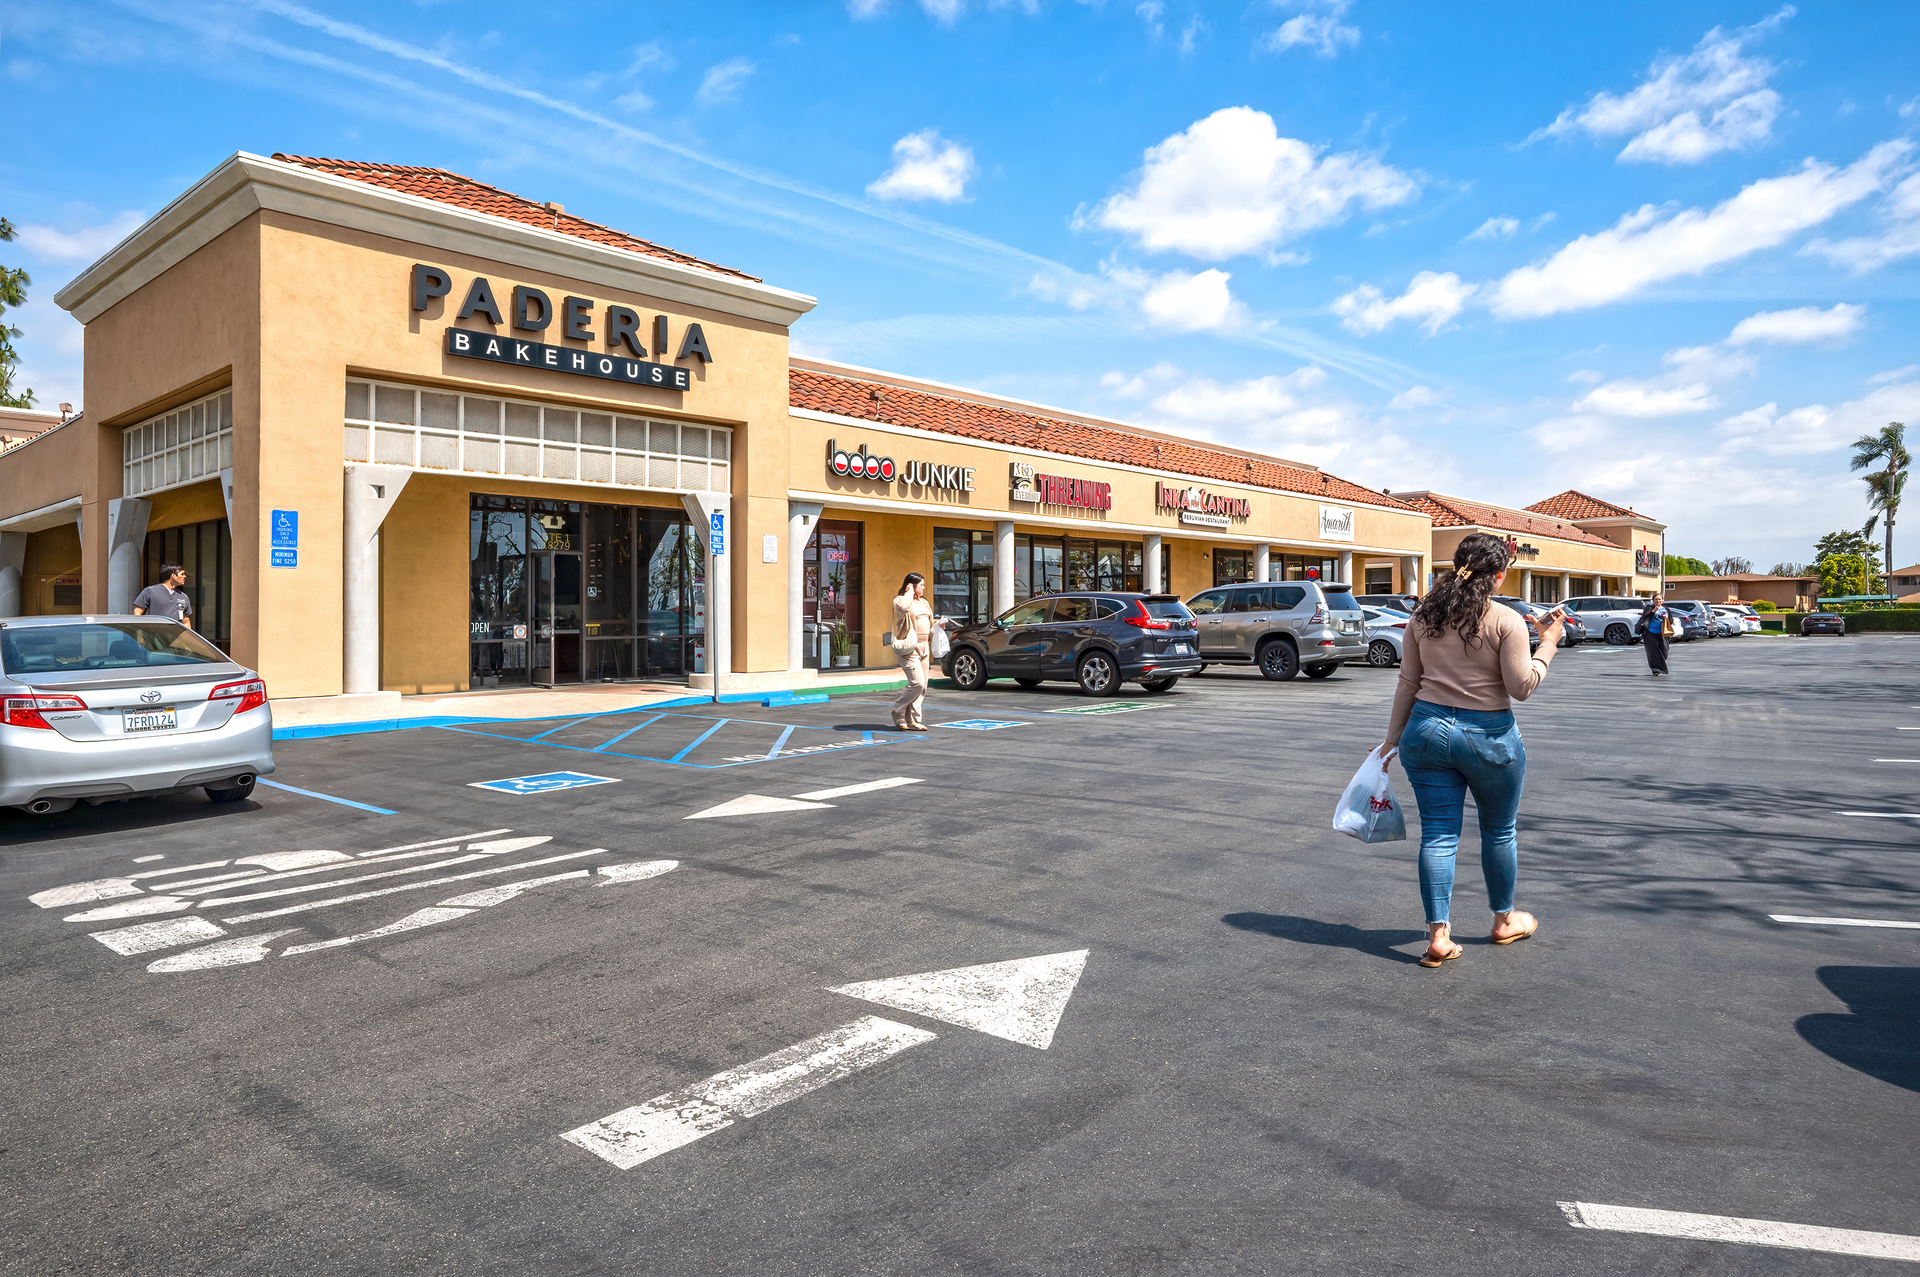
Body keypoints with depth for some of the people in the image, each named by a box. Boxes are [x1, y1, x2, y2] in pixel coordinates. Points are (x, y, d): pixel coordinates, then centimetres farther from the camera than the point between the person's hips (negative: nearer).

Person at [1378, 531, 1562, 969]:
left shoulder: (1423, 616, 2)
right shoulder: (1506, 621, -11)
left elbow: (1408, 683, 5)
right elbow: (1521, 687, -10)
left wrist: (1393, 737, 10)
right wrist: (1549, 642, 2)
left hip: (1427, 729, 3)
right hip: (1488, 736, -3)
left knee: (1438, 834, 5)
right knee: (1499, 831, 18)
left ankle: (1438, 936, 4)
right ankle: (1504, 921, 35)